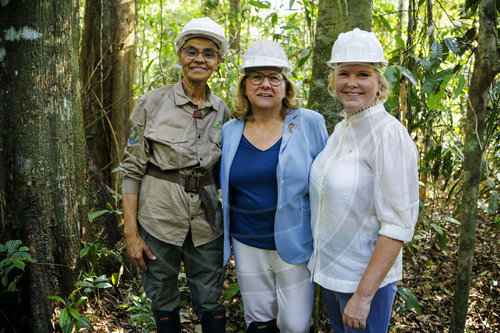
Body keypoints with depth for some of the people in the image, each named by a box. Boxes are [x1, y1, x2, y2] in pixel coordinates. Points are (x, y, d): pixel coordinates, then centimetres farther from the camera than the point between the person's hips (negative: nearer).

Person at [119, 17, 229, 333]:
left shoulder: (222, 111, 3)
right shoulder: (153, 103, -7)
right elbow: (132, 168, -6)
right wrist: (131, 232, -8)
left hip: (206, 221, 3)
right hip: (159, 216, -2)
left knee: (210, 302, 11)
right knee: (163, 301, 13)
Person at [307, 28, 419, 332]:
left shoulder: (390, 134, -19)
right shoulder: (341, 129, 4)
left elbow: (398, 225, -22)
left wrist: (363, 295, -21)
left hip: (367, 275, -7)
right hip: (327, 269, 7)